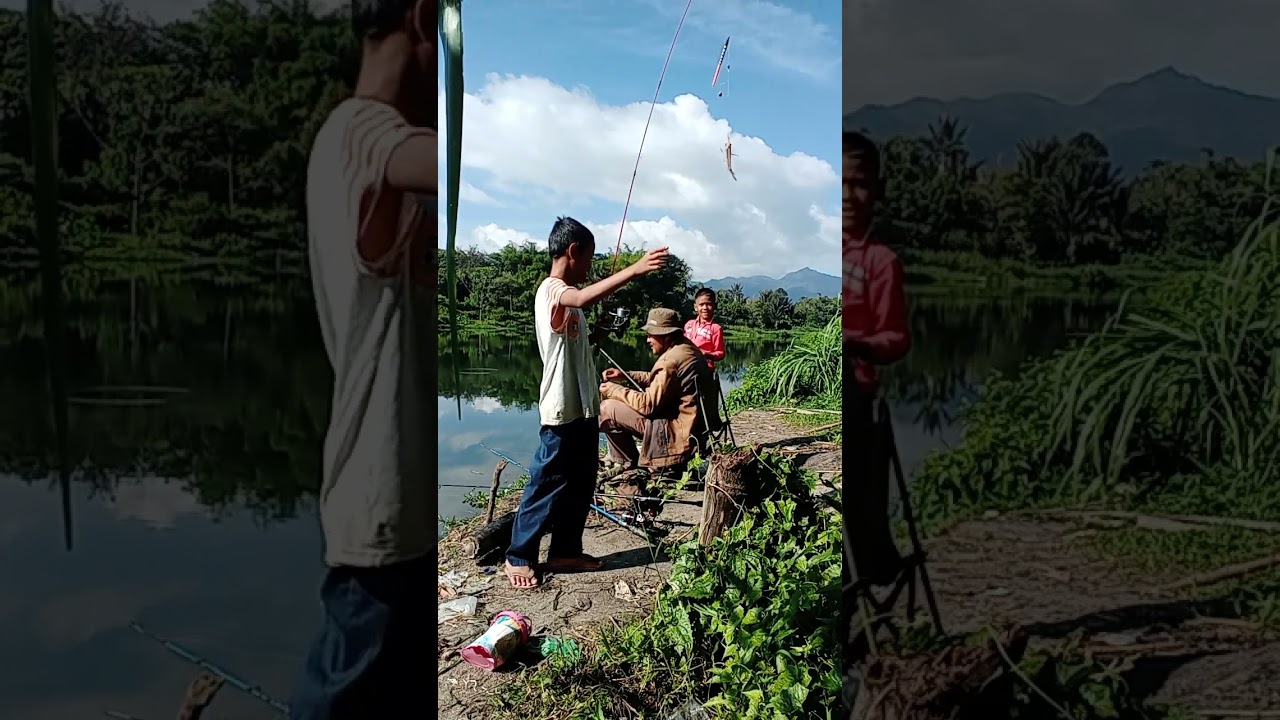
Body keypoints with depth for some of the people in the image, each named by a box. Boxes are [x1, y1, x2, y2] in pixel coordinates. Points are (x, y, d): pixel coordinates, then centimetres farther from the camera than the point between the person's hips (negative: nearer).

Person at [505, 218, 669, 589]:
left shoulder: (564, 292, 16)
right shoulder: (552, 289, -15)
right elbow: (584, 299, -40)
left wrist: (597, 335, 13)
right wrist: (633, 270, -45)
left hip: (582, 408, 10)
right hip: (563, 410, -10)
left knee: (580, 484, 14)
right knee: (547, 486, 0)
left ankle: (565, 551, 25)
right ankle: (519, 556, 13)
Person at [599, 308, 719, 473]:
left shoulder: (671, 360, -22)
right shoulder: (687, 348, 9)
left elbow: (649, 405, -19)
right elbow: (657, 380, 21)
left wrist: (614, 390, -6)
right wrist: (625, 376, 10)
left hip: (680, 433, -11)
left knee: (607, 409, -8)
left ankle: (630, 466, 5)